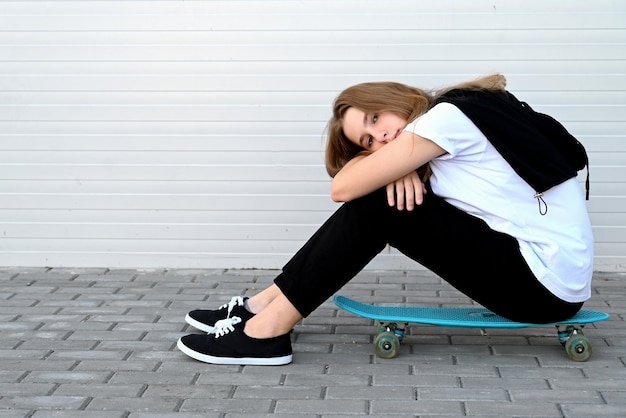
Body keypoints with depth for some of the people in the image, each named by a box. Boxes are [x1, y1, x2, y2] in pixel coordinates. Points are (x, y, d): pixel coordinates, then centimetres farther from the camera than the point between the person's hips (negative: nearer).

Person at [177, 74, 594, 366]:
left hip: (548, 282, -9)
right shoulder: (450, 129, 15)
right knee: (388, 192, 4)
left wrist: (383, 163, 6)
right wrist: (394, 165, -7)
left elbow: (343, 186, -15)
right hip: (531, 269, 9)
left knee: (377, 205, -12)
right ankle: (268, 306, 5)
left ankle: (271, 327, -8)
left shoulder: (447, 115, -13)